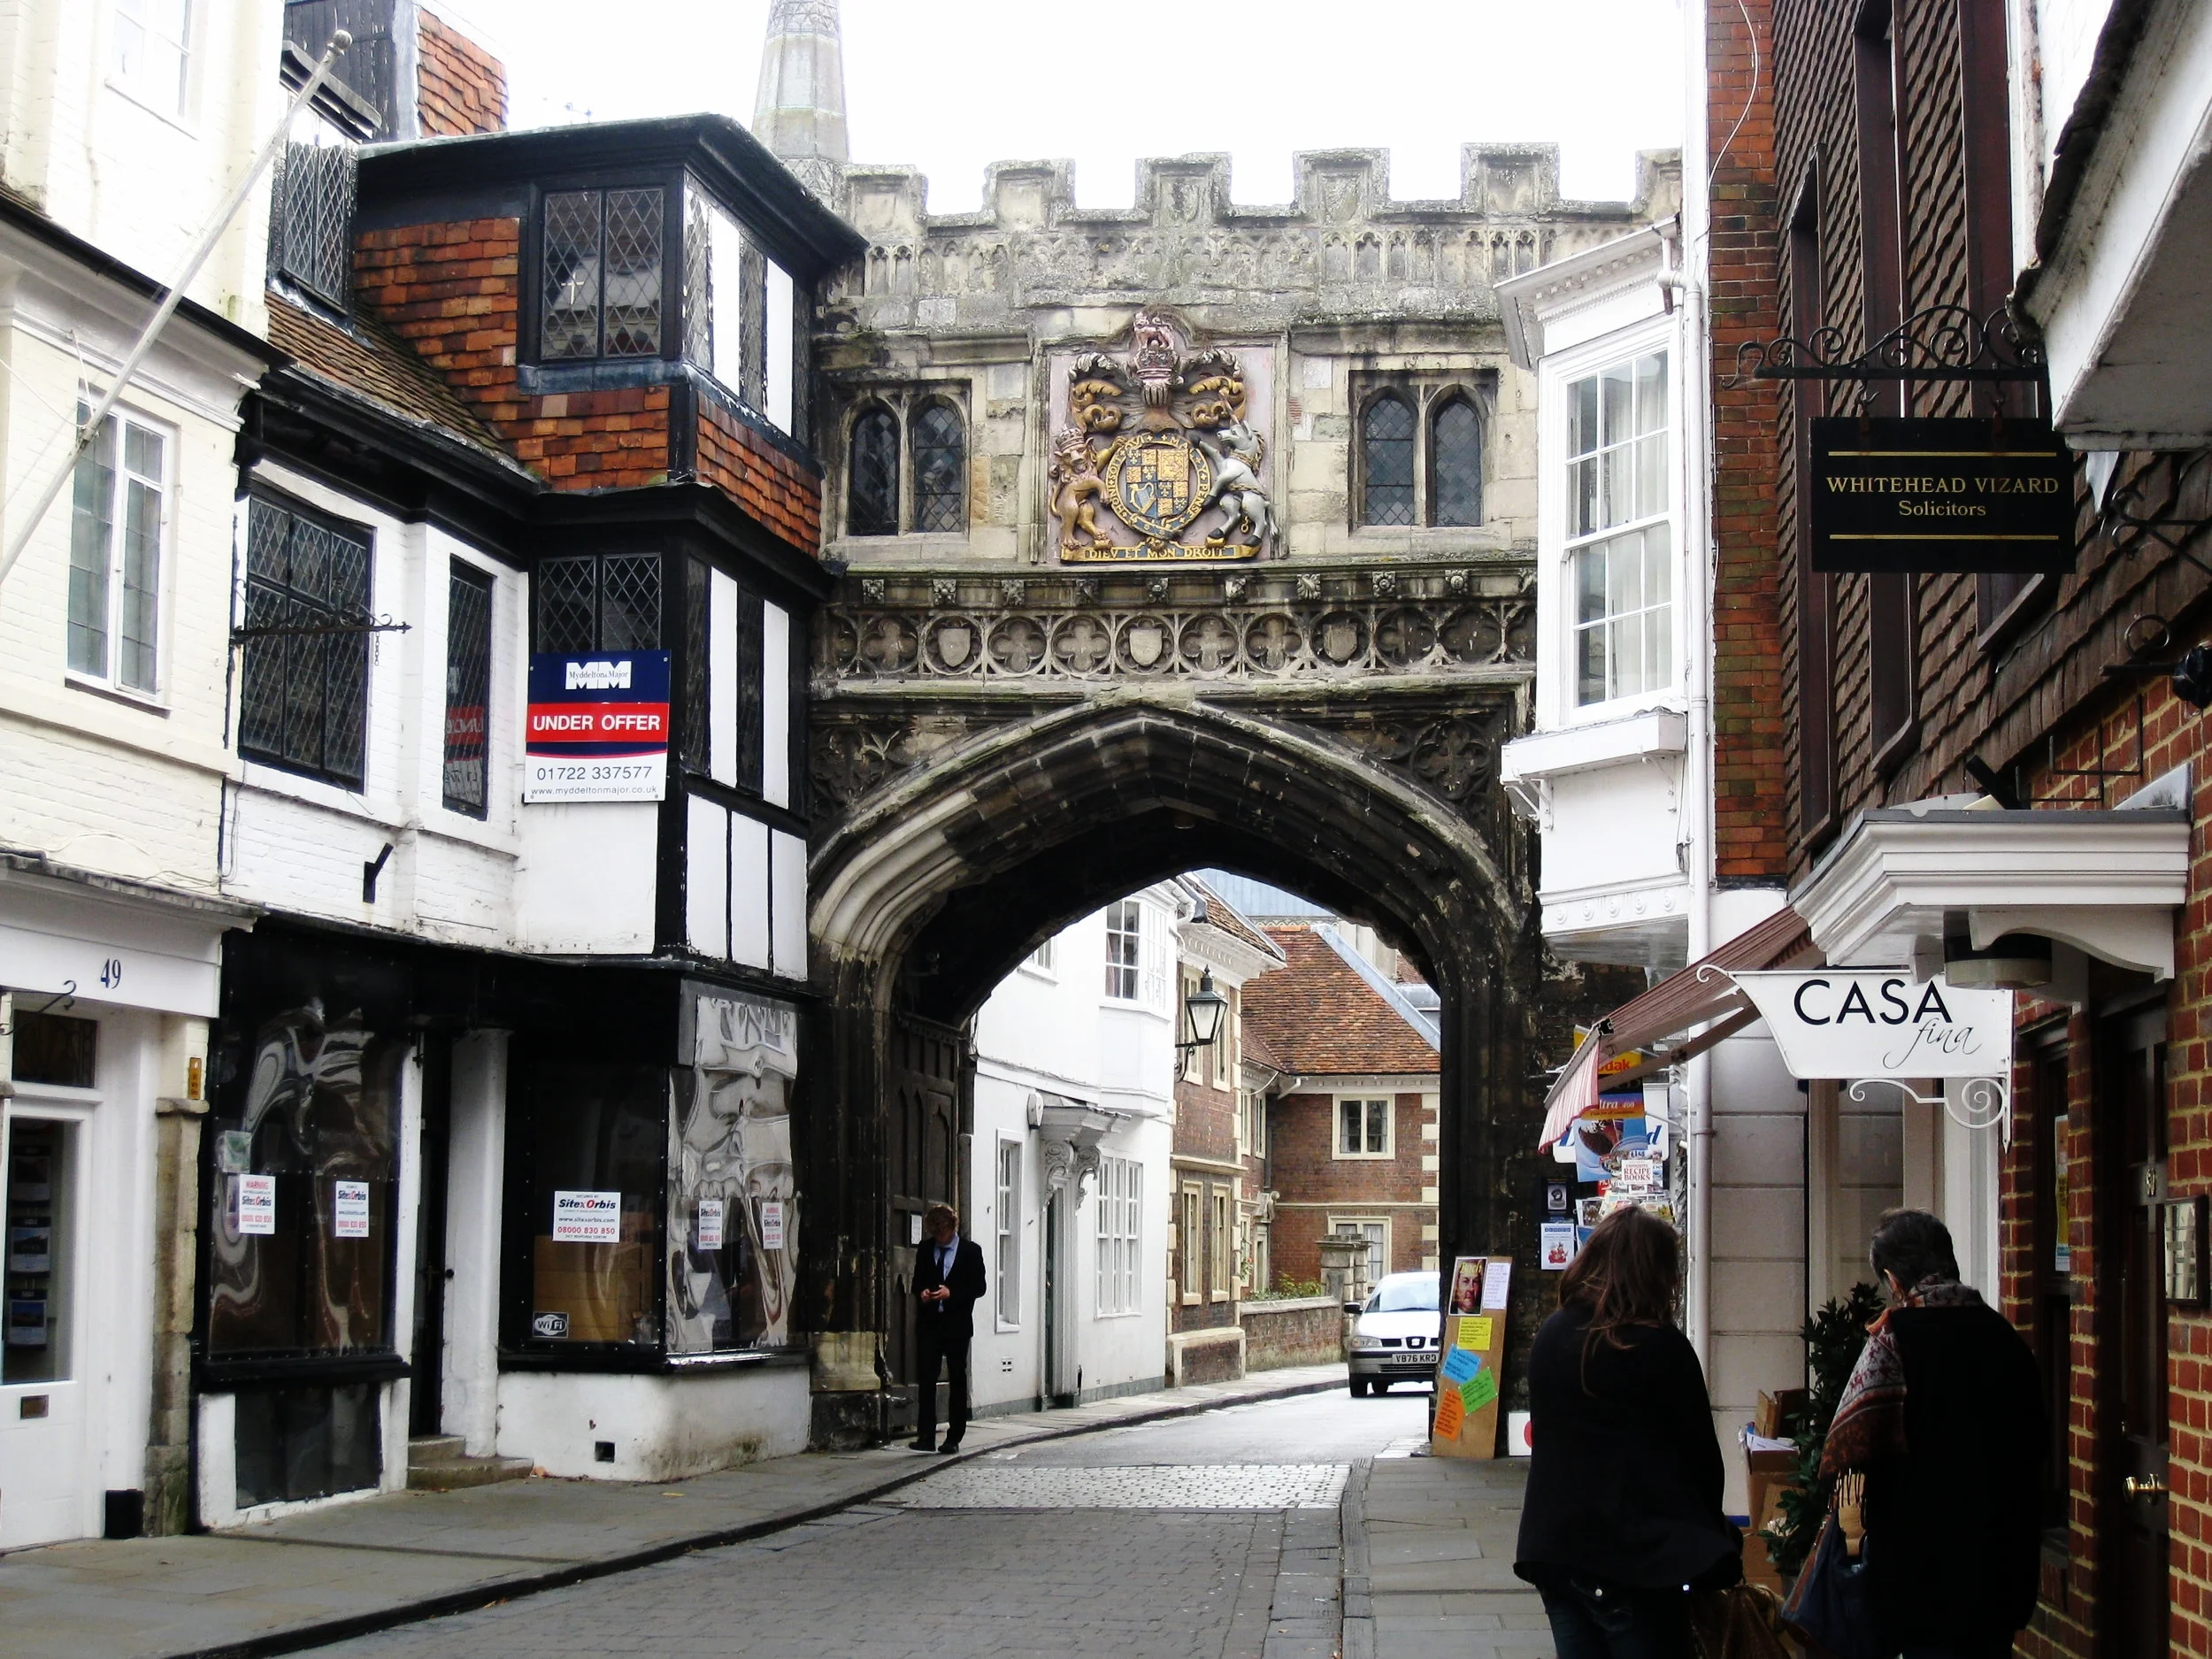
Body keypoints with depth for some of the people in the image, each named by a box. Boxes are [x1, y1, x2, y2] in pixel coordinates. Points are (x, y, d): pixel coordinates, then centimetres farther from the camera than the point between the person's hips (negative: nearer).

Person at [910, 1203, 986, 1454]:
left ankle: (953, 1438, 13)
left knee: (957, 1379, 6)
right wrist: (921, 1292, -8)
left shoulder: (971, 1251, -2)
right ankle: (926, 1437, -7)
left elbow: (978, 1287, -3)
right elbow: (917, 1281, 15)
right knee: (926, 1378, -6)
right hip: (929, 1322, 2)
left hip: (957, 1323, -2)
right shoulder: (925, 1249, 7)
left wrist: (951, 1293, -17)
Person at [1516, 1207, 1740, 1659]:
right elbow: (1701, 1452, -5)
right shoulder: (1663, 1348, -12)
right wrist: (1714, 1532, 13)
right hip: (1635, 1556, -6)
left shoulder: (1550, 1336, 6)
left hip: (1554, 1549, 6)